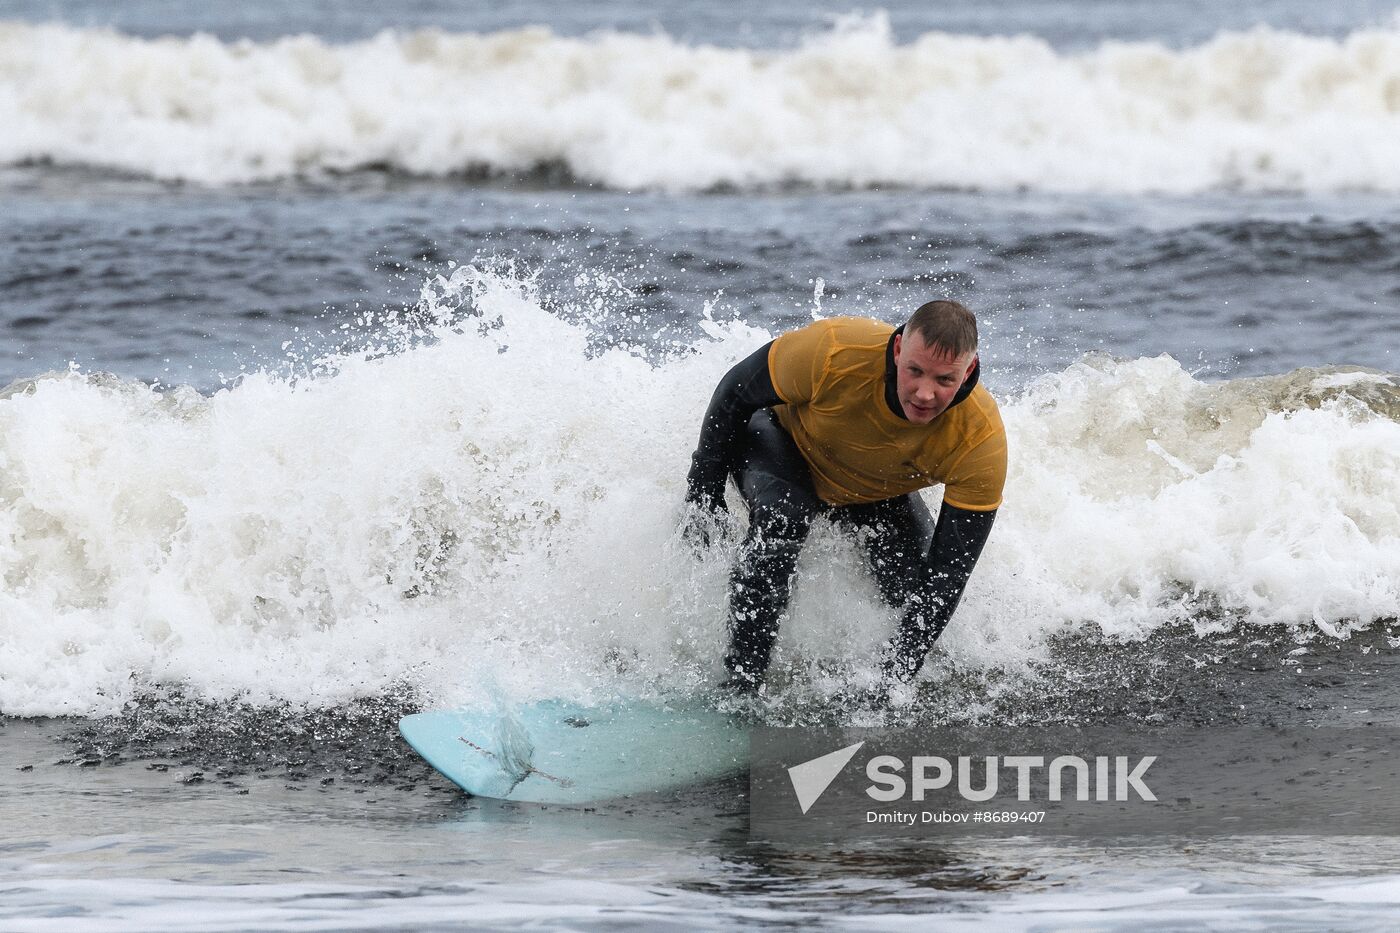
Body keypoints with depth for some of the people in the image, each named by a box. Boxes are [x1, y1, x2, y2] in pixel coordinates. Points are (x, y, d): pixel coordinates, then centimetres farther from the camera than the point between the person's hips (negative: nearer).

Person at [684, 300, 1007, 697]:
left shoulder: (982, 440, -34)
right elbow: (735, 394, -19)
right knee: (780, 519, -33)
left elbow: (949, 574, -28)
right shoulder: (835, 350, -40)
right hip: (784, 440, -2)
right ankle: (739, 682, -25)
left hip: (880, 494, 2)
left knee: (917, 586, -20)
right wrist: (704, 492, -12)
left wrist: (892, 686, -31)